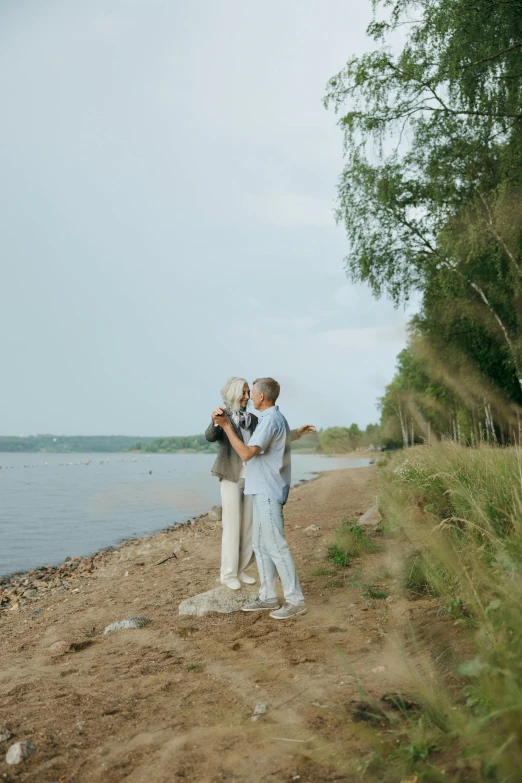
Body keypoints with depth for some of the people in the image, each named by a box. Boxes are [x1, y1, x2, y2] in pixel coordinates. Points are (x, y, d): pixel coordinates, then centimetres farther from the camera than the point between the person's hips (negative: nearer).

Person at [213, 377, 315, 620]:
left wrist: (226, 425, -21)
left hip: (267, 492, -11)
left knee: (276, 547, -6)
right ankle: (268, 597, 20)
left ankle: (295, 600, 2)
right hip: (263, 491, 11)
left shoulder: (270, 420, -16)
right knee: (261, 545, 13)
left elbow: (246, 453, -24)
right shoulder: (277, 418, 17)